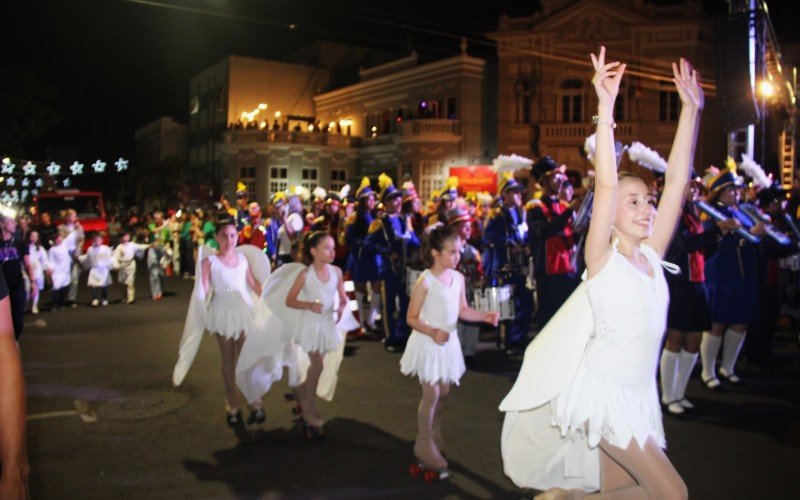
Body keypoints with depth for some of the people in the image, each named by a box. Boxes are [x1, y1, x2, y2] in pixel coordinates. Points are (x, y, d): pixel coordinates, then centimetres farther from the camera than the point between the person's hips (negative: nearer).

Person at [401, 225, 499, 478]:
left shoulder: (458, 278, 1)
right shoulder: (425, 281, -19)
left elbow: (462, 310, 9)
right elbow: (411, 318, -15)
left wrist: (484, 316, -5)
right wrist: (432, 332, -28)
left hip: (448, 342, 6)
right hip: (428, 342, -6)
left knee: (444, 391, 15)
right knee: (431, 393, -3)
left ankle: (435, 435, 37)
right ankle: (424, 445, 14)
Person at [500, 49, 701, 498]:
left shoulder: (651, 256, 5)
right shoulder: (603, 258, -10)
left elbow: (677, 181, 2)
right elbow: (605, 183, -22)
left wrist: (692, 110, 1)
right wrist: (606, 107, -27)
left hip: (637, 396, 7)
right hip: (601, 391, -7)